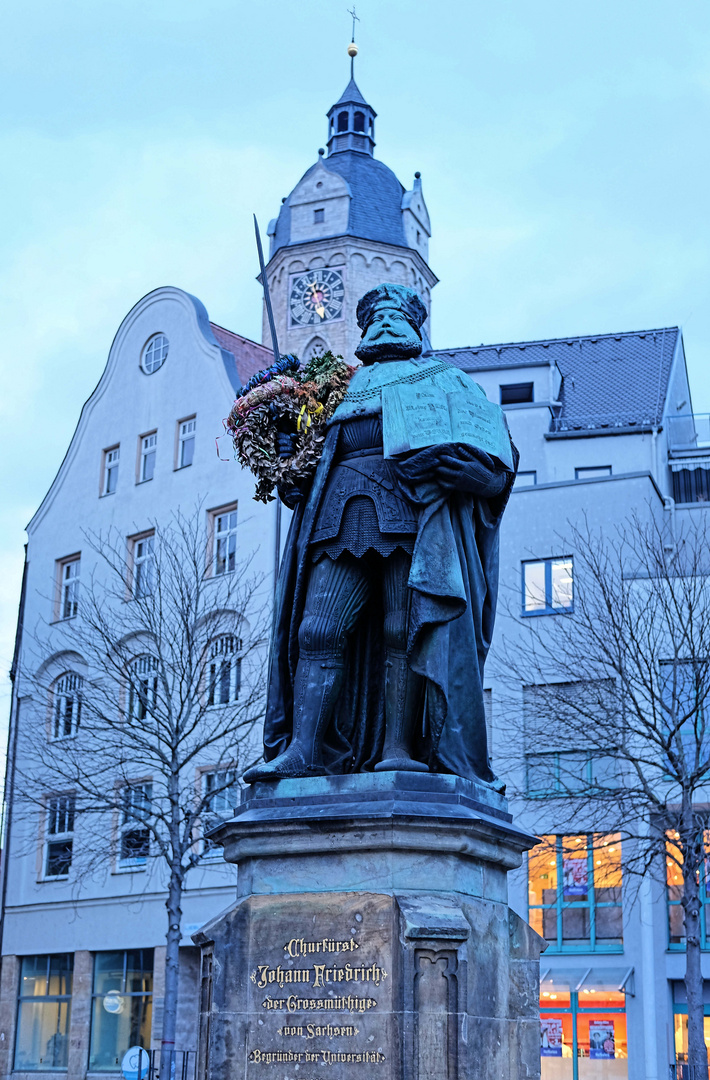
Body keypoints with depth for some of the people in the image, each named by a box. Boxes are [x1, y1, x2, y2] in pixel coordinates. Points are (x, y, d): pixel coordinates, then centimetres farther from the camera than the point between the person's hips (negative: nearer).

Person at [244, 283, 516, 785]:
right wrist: (291, 457, 5)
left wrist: (465, 466, -10)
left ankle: (397, 747, -14)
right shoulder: (342, 387, 33)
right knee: (317, 627, -11)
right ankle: (302, 749, -16)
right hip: (342, 511, 3)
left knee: (402, 629, -14)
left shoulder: (447, 378, 22)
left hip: (413, 506, -3)